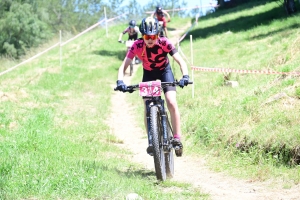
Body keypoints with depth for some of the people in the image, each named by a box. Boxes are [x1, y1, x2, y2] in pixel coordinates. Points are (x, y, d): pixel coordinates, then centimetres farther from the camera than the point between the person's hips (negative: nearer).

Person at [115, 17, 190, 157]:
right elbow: (124, 65, -30)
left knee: (172, 103, -19)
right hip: (148, 73, 1)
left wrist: (185, 76, -50)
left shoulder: (164, 43, -30)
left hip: (164, 71, -1)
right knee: (148, 108, -8)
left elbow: (180, 61, -33)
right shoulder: (137, 46, -28)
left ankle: (177, 139, -11)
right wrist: (120, 81, -47)